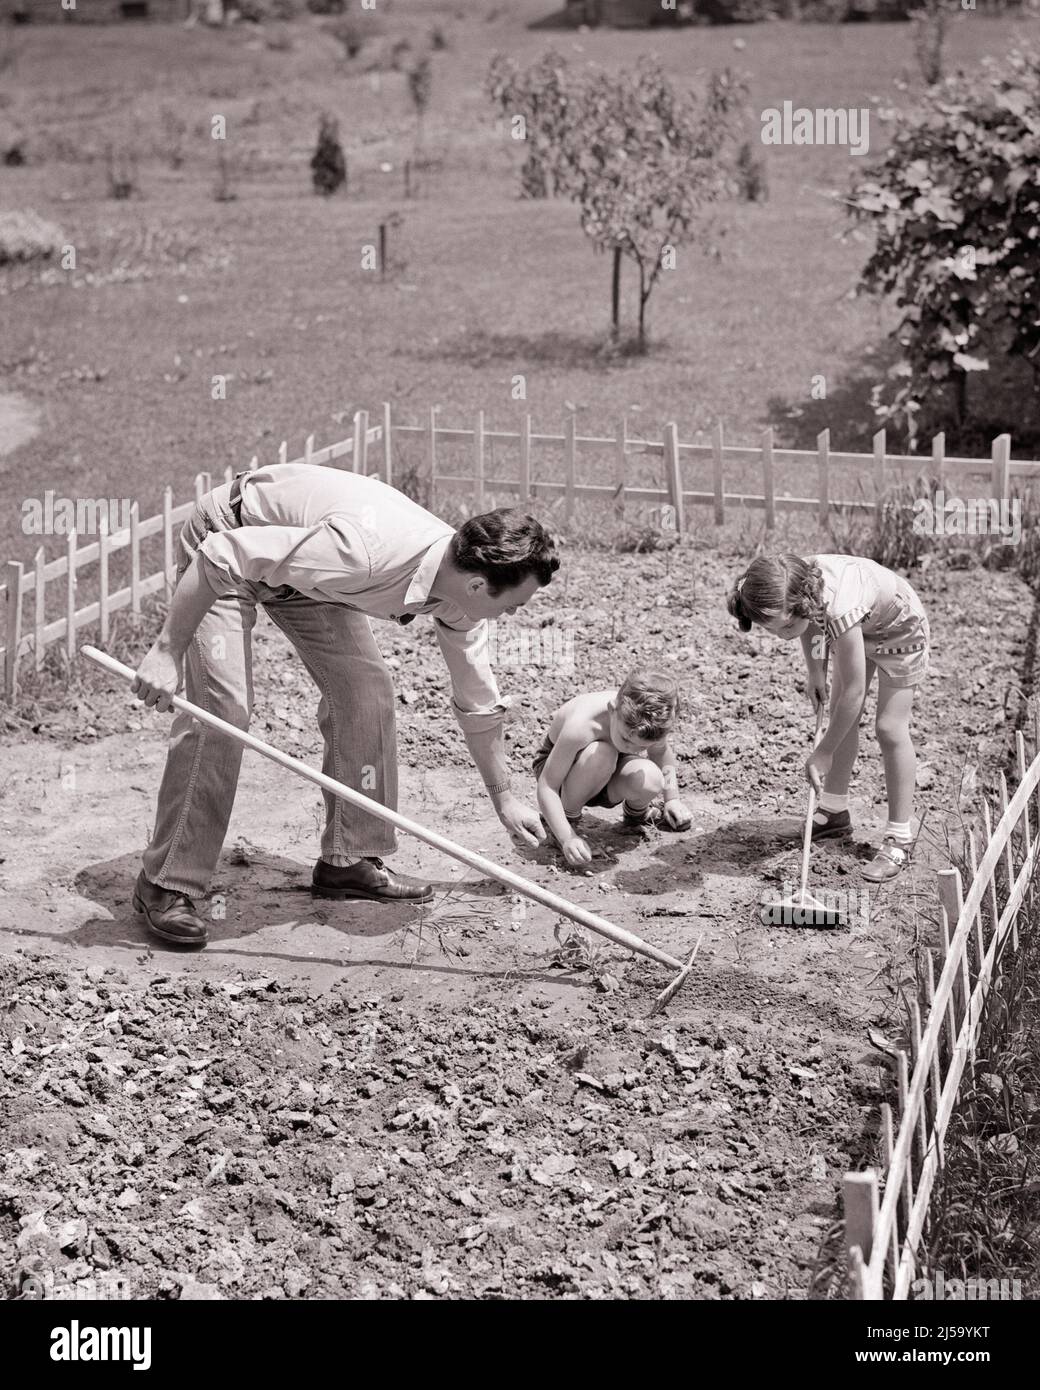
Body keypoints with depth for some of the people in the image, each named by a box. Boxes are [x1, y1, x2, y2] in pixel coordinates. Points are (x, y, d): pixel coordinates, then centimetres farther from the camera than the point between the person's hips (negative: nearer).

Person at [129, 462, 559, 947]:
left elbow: (478, 701, 3)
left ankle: (350, 858, 11)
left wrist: (504, 798, 11)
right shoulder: (364, 551, -40)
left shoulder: (460, 588, -14)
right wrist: (167, 652, -32)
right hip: (227, 541, -7)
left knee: (367, 688, -2)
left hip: (302, 562, 8)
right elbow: (221, 556, -35)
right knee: (223, 705, -18)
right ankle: (165, 885, -9)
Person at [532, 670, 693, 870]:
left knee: (649, 781, -28)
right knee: (601, 755, -38)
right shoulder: (581, 725, -41)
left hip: (604, 774, 4)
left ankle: (635, 813, 9)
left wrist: (672, 799, -3)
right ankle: (568, 817, -12)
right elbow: (547, 786, -34)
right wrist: (567, 838, -43)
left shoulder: (651, 722, -25)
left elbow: (661, 751, 2)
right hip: (557, 763, -4)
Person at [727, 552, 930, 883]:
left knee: (890, 728, -9)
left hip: (899, 629, -7)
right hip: (861, 627, 7)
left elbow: (854, 690, -37)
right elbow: (811, 622, 2)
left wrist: (823, 753, -30)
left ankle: (899, 840, -3)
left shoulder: (839, 607, -46)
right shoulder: (789, 590, -26)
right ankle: (835, 811, 24)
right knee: (840, 715, 9)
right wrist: (815, 671, -7)